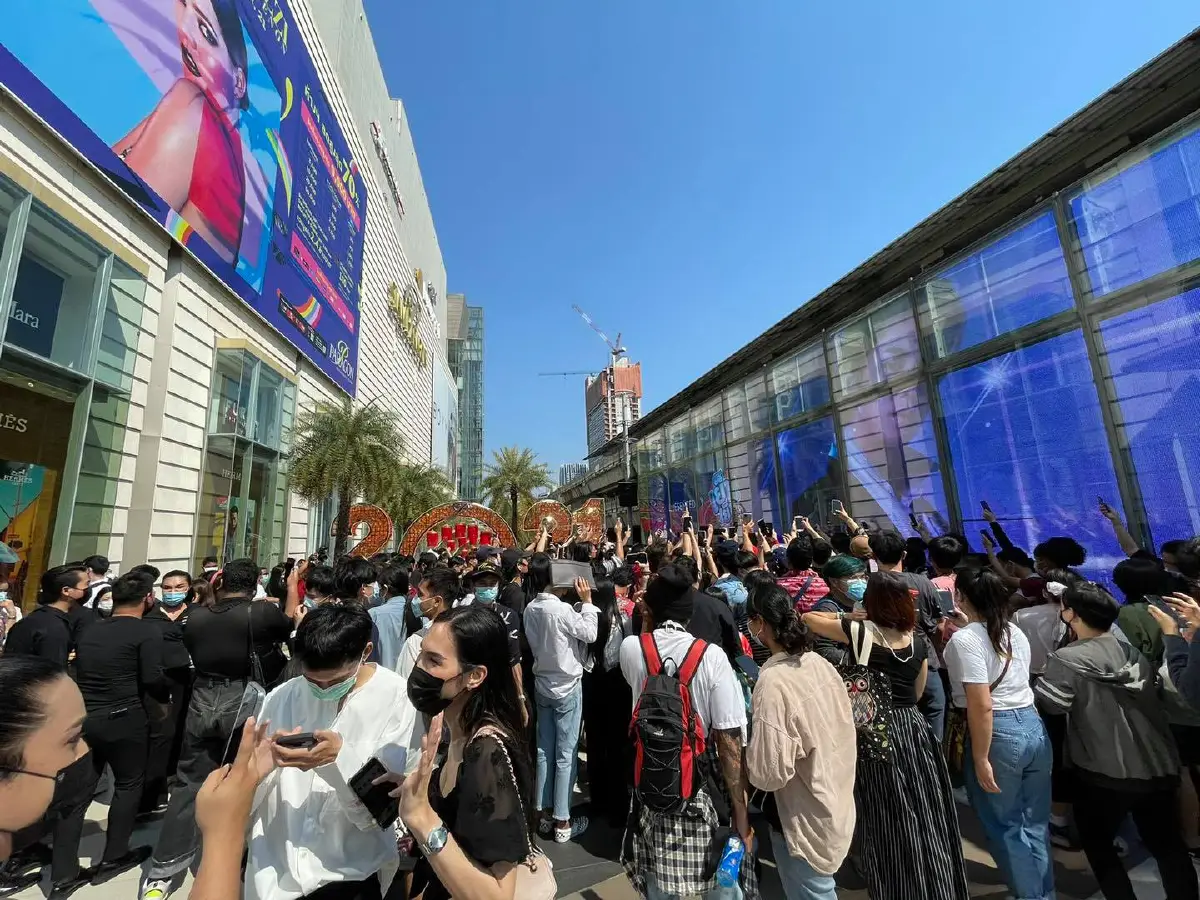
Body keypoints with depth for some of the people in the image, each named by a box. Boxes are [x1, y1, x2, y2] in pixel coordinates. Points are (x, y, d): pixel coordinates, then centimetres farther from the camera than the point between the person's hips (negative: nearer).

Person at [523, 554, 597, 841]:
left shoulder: (530, 609, -4)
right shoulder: (561, 609, -25)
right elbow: (589, 634, -15)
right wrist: (587, 600, -9)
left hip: (543, 684, 7)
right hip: (567, 686, -7)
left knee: (544, 751, 16)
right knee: (566, 755, 6)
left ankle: (545, 814, 29)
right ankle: (563, 822, 17)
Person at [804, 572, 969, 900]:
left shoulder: (862, 631, -16)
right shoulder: (917, 638, 0)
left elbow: (808, 618, -10)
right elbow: (917, 692, 12)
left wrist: (845, 616, 0)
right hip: (914, 728, 5)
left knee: (889, 823, 11)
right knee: (926, 821, 19)